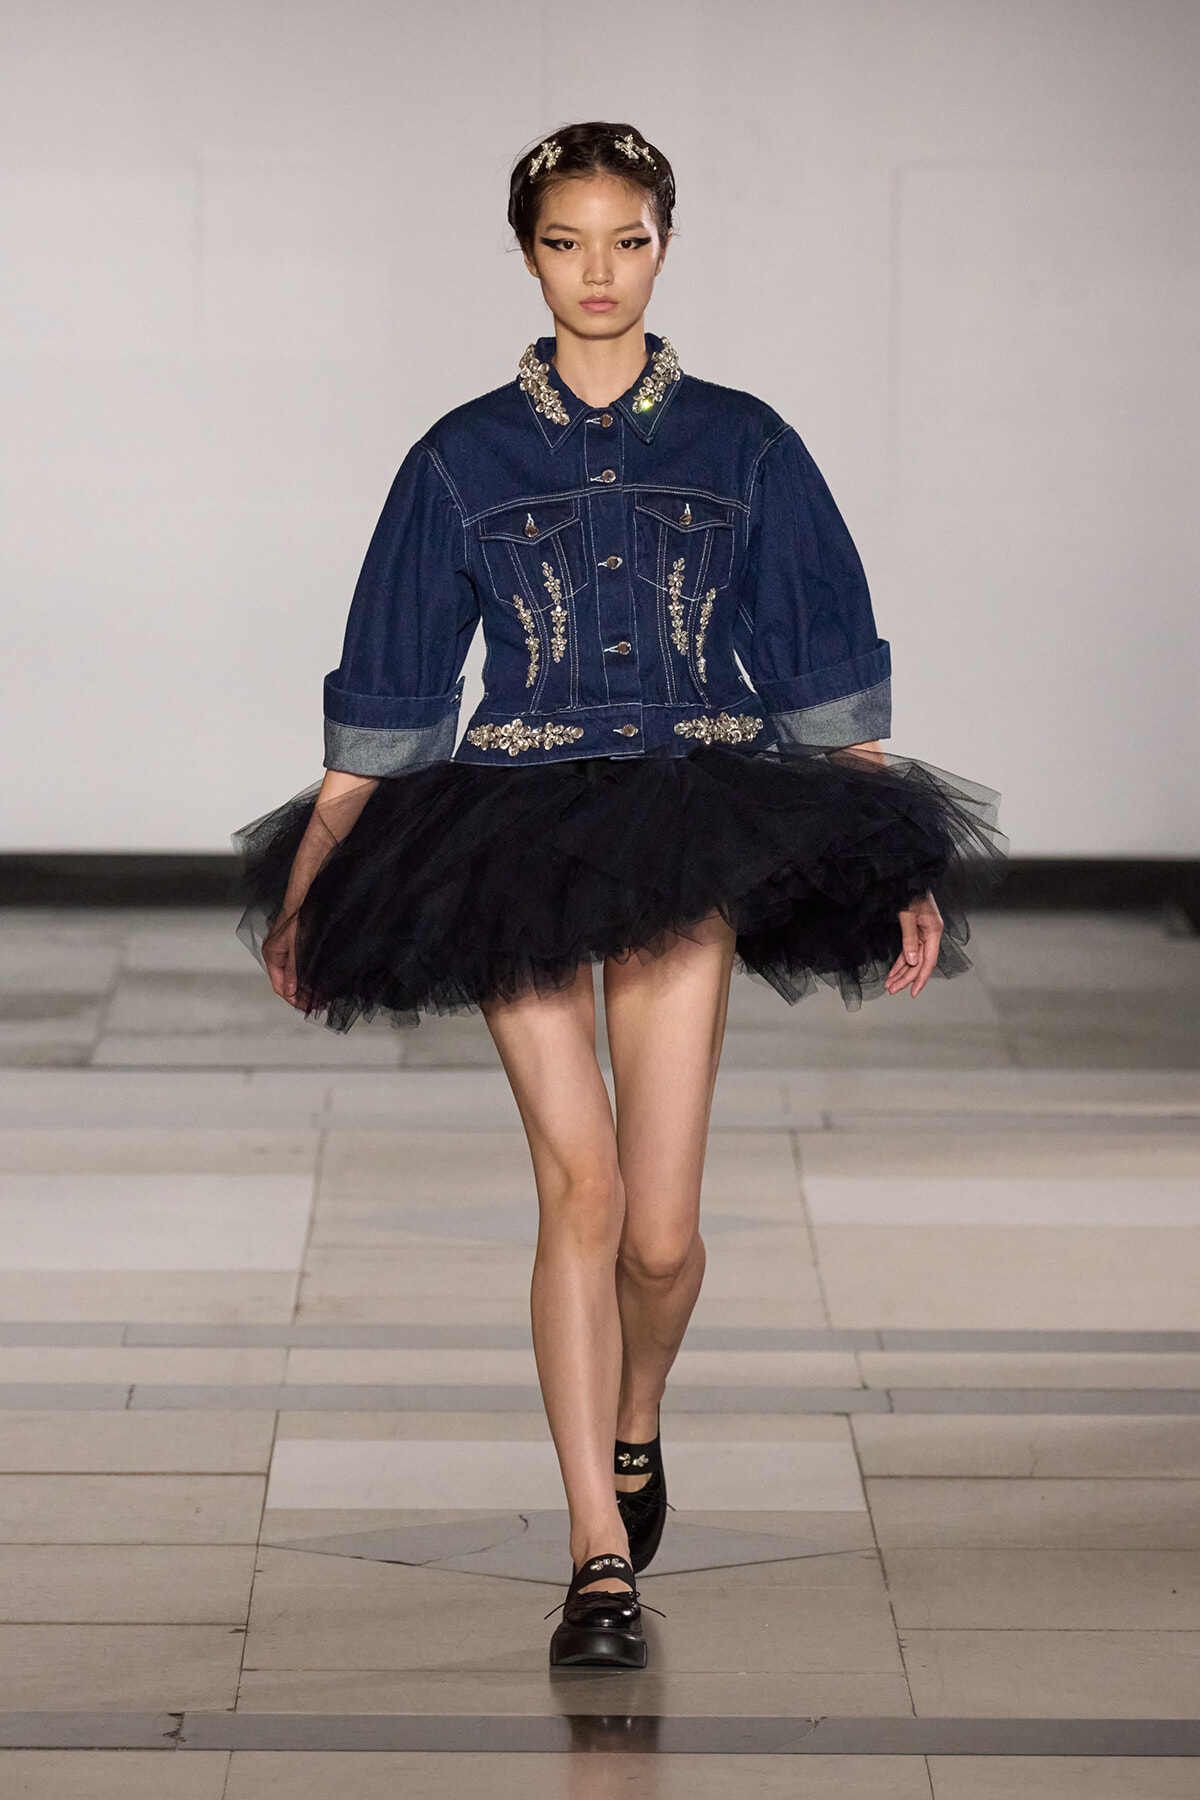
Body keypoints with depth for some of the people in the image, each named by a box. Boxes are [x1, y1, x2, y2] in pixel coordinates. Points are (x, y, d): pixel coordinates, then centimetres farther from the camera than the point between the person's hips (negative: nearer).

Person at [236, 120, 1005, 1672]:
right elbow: (382, 700, 8)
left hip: (690, 846, 1)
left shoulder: (742, 449, 6)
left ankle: (635, 1424, 32)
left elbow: (832, 679, 7)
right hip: (519, 841, 0)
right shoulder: (463, 460, 5)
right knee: (580, 1189, -10)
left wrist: (908, 874, 3)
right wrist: (307, 887, 7)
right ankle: (601, 1558, -4)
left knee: (661, 1224, -2)